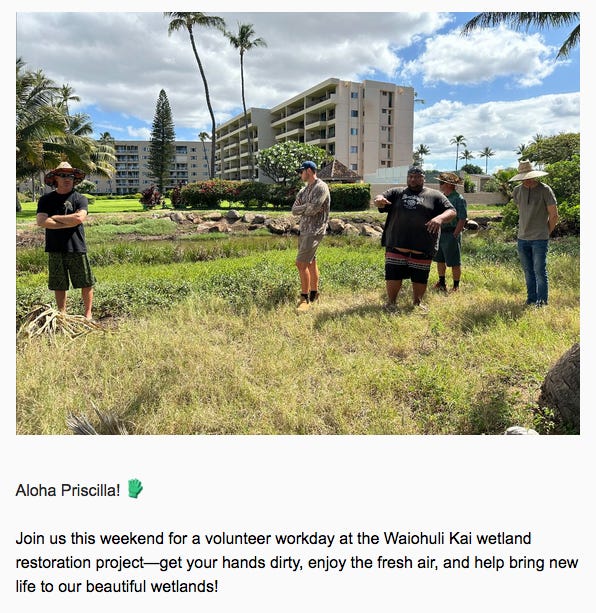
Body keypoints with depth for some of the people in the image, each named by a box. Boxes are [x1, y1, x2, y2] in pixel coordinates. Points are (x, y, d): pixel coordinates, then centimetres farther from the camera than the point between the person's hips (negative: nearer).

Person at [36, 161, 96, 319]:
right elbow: (41, 222, -8)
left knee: (86, 283, 4)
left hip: (77, 248, -1)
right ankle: (62, 314, 24)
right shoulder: (46, 200, 6)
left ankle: (88, 314, 18)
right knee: (59, 286, 10)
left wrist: (54, 217, -7)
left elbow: (79, 218, -16)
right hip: (55, 250, 1)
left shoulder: (80, 199, 2)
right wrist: (68, 223, -13)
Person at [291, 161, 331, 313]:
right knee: (311, 262, 14)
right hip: (304, 230, 9)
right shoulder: (304, 190, 15)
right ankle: (314, 294, 23)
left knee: (301, 263, -14)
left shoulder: (321, 187, -10)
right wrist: (307, 207, -10)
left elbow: (313, 209, -21)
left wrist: (302, 209, -2)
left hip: (314, 231, -9)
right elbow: (294, 210, 7)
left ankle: (305, 299, -7)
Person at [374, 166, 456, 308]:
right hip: (396, 245, 1)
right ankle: (390, 303, 16)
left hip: (422, 247, 0)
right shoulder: (397, 193, 13)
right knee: (393, 275, 1)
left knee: (420, 278, 7)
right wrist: (379, 200, -26)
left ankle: (417, 304, 25)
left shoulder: (434, 195, 9)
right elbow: (380, 199, 0)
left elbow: (451, 211, 2)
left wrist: (440, 218, -21)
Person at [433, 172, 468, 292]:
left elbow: (462, 219, -14)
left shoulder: (459, 199, -12)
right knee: (440, 260, 15)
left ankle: (456, 286, 13)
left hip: (451, 234, -7)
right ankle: (441, 283, 30)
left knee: (454, 262, 2)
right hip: (439, 233, 8)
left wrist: (454, 235, -17)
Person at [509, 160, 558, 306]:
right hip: (522, 238, 5)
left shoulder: (545, 190, -7)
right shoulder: (517, 191, 6)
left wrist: (546, 233, 4)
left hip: (539, 239, -4)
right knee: (528, 271, 10)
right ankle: (531, 297, 20)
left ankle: (542, 299, 4)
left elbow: (554, 215, -1)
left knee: (539, 270, -5)